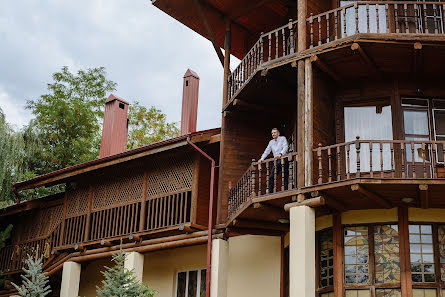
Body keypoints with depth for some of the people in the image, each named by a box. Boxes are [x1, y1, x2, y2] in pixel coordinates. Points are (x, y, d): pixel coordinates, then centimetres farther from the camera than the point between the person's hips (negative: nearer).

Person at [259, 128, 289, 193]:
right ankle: (270, 192, -1)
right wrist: (262, 158, 2)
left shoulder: (283, 138, 3)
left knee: (285, 176, -8)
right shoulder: (271, 142, 19)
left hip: (283, 159, -6)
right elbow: (267, 151, 18)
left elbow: (285, 147, -12)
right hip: (277, 161, 6)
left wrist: (281, 154, -30)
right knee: (271, 177, -2)